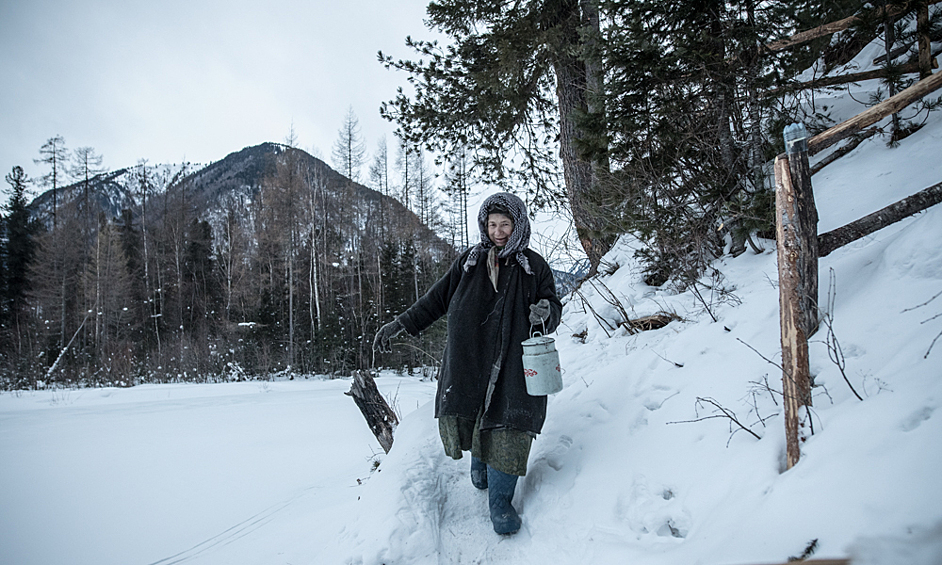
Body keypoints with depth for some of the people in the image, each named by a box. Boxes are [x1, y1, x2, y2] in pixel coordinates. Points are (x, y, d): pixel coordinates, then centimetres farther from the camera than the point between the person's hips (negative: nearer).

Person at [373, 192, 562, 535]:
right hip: (467, 362, 2)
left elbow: (554, 306, 10)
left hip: (513, 366, -1)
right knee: (463, 416, 2)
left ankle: (500, 501, 12)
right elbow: (437, 298, 13)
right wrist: (400, 324, 8)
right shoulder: (469, 262, 9)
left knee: (508, 429, -5)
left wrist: (545, 311, -15)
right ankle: (478, 460, 37)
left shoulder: (534, 267, 6)